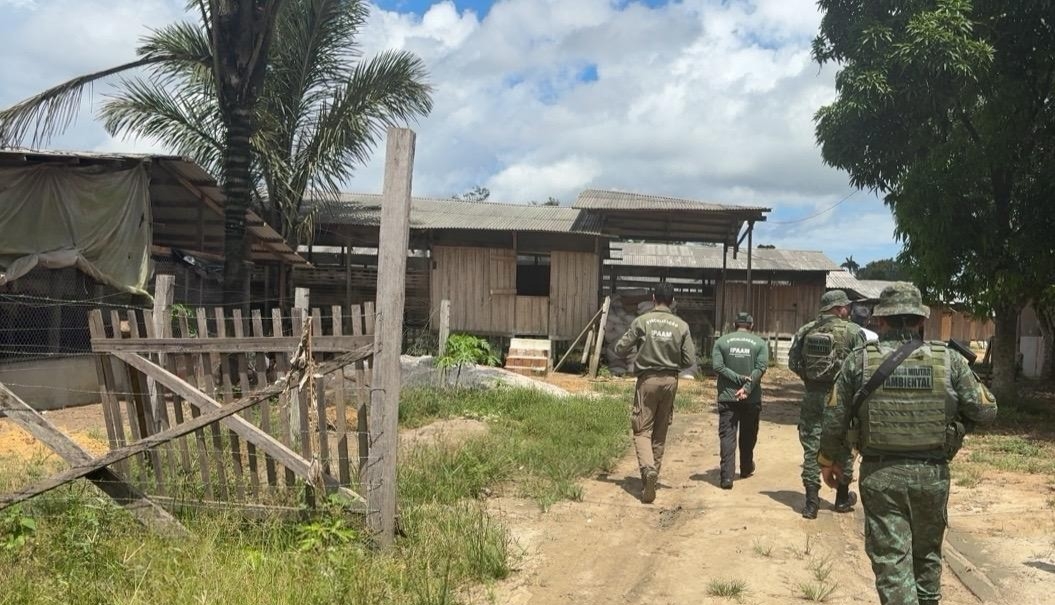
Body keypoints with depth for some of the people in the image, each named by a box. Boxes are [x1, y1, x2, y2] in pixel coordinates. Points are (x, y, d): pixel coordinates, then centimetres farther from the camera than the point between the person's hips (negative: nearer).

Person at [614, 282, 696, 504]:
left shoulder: (642, 322, -5)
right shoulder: (681, 325, 0)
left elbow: (620, 350, -3)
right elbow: (690, 360, 0)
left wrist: (637, 345, 19)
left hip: (648, 379, -2)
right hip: (670, 381, 3)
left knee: (643, 430, 0)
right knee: (660, 432, 13)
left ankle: (648, 468, -23)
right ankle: (653, 473, 21)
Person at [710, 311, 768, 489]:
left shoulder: (722, 341, 3)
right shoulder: (760, 343, 2)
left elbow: (717, 365, -8)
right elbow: (761, 368, -10)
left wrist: (738, 378, -9)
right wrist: (747, 388, -15)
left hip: (727, 396, -1)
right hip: (752, 398, 1)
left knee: (727, 436, -1)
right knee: (748, 435, 18)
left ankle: (727, 476, -12)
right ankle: (746, 469, 35)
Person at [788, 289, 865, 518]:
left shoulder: (805, 331, 3)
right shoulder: (853, 332, -8)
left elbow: (793, 363, 6)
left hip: (812, 397, 3)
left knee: (811, 448, 6)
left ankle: (811, 503, 4)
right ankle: (842, 498, 26)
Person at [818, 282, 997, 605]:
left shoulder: (859, 360, -5)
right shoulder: (949, 359, -4)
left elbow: (834, 418, -1)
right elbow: (986, 410, 1)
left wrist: (829, 459, 14)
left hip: (880, 474, -2)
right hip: (932, 473, 2)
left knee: (891, 559, 3)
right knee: (927, 554, 23)